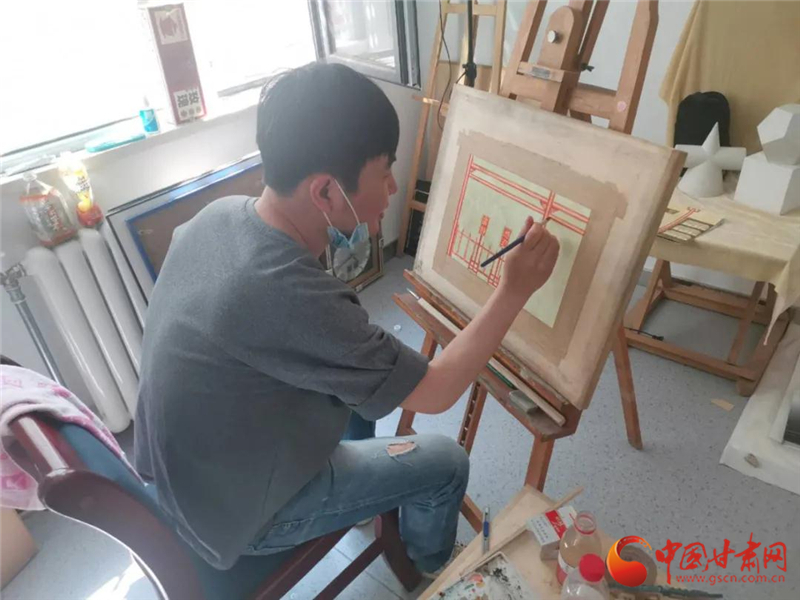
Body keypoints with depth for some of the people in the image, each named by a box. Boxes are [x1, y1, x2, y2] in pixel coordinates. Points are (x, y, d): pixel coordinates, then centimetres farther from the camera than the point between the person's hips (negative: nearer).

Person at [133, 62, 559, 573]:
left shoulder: (220, 214, -15)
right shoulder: (292, 299, -41)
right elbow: (435, 392, -26)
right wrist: (515, 290, -19)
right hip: (237, 514, -7)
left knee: (362, 382, 22)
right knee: (446, 463, 4)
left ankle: (371, 497, 47)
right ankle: (431, 570, 37)